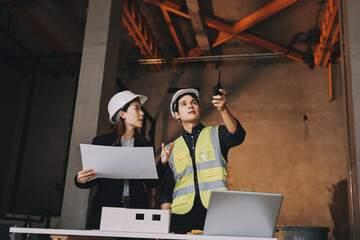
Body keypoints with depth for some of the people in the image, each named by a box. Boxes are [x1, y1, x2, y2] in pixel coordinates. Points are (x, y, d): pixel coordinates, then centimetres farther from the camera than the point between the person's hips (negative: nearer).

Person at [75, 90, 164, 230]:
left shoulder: (145, 146, 10)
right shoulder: (101, 142, 4)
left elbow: (151, 183, 5)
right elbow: (93, 179, 5)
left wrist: (162, 162, -9)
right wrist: (80, 180, -15)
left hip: (136, 208, 2)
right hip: (105, 207, -1)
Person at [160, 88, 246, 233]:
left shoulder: (216, 134, 12)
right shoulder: (171, 148, 17)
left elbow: (237, 136, -11)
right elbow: (167, 188, 14)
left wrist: (223, 109, -27)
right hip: (182, 213, 2)